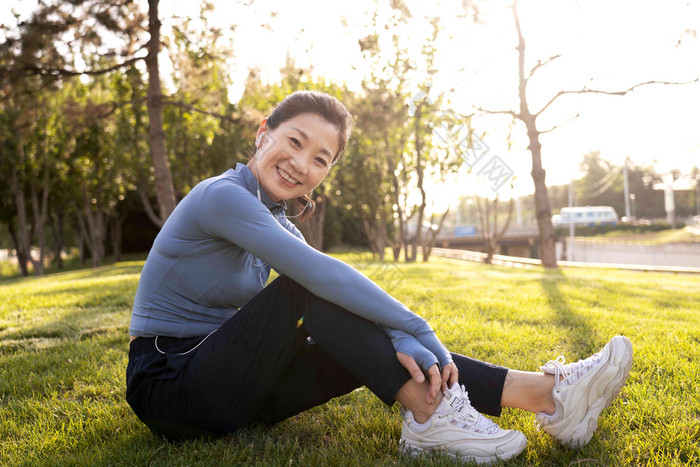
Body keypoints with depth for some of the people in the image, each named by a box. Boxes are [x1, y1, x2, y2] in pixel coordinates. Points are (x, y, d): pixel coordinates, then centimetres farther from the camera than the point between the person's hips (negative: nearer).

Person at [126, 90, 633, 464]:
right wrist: (417, 331, -25)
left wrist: (401, 343, -24)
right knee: (307, 288, -26)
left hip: (225, 380, 7)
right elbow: (320, 275, -30)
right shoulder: (222, 196, -19)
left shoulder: (276, 220, 8)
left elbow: (346, 294, -6)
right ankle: (430, 414, -23)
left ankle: (542, 392, -16)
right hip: (169, 387, -7)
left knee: (384, 347, -10)